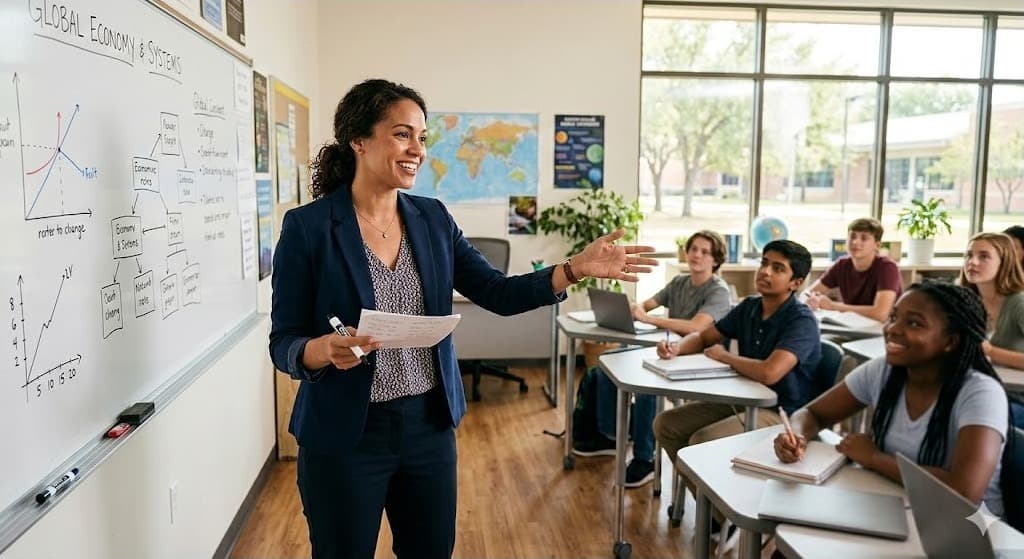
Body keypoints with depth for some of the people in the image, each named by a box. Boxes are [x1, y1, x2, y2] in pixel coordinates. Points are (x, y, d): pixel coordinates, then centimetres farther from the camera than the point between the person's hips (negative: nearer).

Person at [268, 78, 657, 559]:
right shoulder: (307, 226, -11)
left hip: (429, 424, 4)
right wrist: (326, 349, -31)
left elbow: (497, 294, 1)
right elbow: (283, 344, -9)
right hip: (345, 434, -4)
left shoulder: (432, 218, 2)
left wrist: (577, 267, -10)